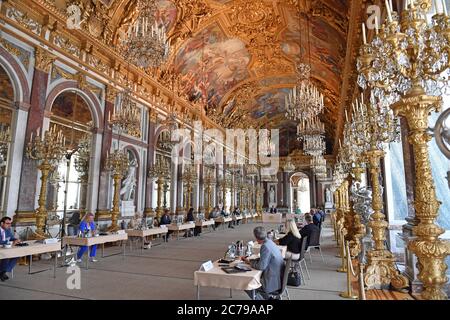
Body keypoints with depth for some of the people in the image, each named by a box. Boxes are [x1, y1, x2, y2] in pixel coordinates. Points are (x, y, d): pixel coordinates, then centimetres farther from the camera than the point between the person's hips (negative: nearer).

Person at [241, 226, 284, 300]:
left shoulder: (265, 246, -24)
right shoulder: (269, 242, 3)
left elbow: (261, 266, -24)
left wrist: (250, 263, -7)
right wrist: (249, 260, 9)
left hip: (273, 282, -9)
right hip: (277, 278, 9)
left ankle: (268, 297, 9)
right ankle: (269, 296, 22)